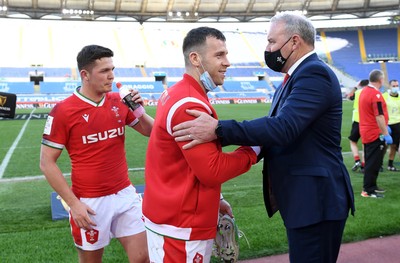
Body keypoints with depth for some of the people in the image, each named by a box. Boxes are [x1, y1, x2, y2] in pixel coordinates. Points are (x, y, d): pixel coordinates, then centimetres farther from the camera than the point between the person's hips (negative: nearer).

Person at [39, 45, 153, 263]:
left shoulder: (119, 102, 1)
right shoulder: (63, 111, -12)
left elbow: (151, 131, 11)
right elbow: (47, 163, -8)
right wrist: (73, 203, -13)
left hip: (125, 195, 4)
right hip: (89, 203, -3)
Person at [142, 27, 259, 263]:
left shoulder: (176, 94, 8)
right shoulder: (190, 106, -22)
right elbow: (212, 171, -21)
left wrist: (213, 199, 13)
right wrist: (253, 150, -9)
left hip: (171, 216, 9)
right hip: (180, 226, -9)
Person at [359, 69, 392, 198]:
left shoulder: (364, 91, 11)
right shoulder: (376, 94, -19)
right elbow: (379, 116, -24)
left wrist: (384, 127, 24)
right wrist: (386, 134, -21)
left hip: (366, 132, 9)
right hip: (375, 134, -9)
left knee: (371, 162, 17)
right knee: (373, 163, -3)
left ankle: (371, 186, 26)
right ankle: (368, 190, 1)